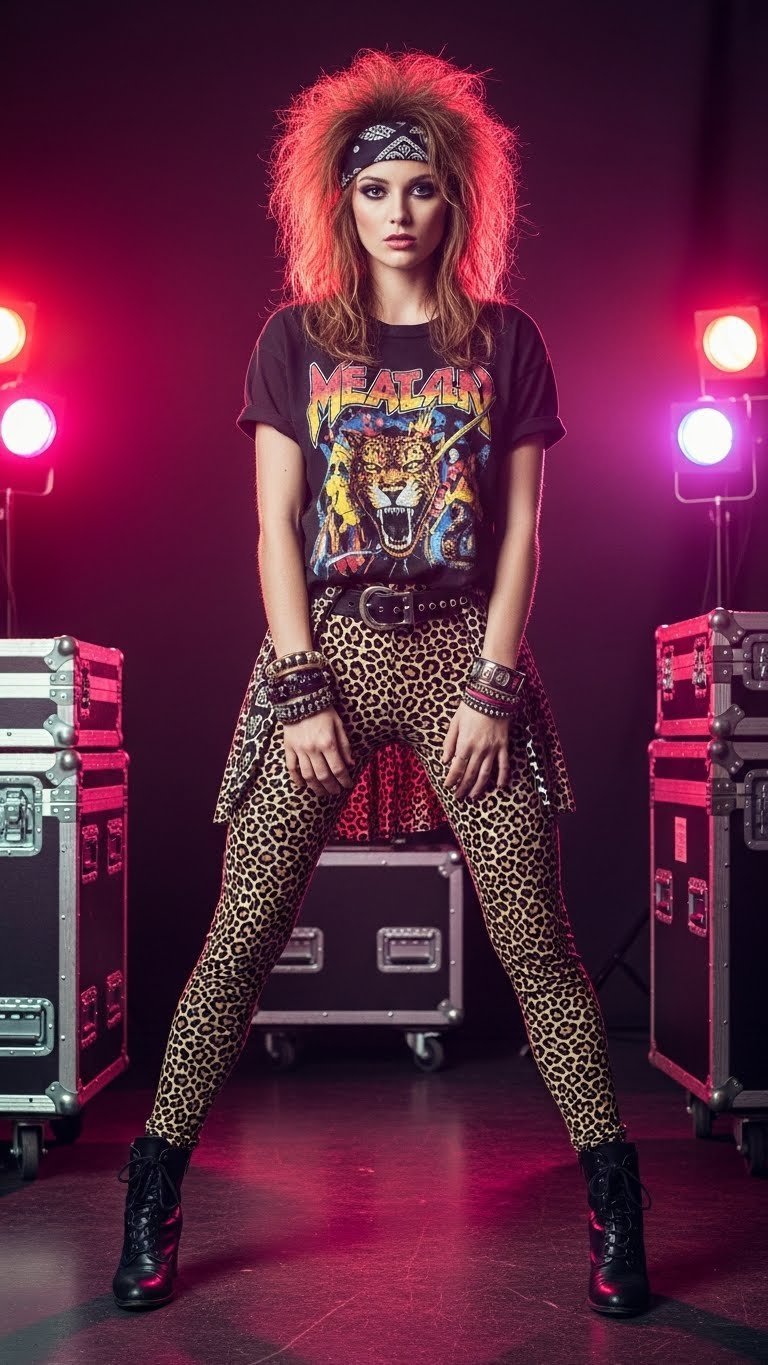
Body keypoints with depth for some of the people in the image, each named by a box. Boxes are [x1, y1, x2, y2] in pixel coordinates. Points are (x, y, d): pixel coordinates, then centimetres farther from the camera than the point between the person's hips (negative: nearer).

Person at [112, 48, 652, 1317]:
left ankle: (613, 1206, 9)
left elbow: (520, 528, 4)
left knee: (536, 937, -1)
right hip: (326, 650, 0)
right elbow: (275, 527, 3)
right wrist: (303, 689, -6)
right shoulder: (296, 339, 9)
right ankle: (155, 1200, 10)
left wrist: (491, 687, -5)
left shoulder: (504, 341, 9)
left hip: (468, 652, 0)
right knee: (241, 934, -1)